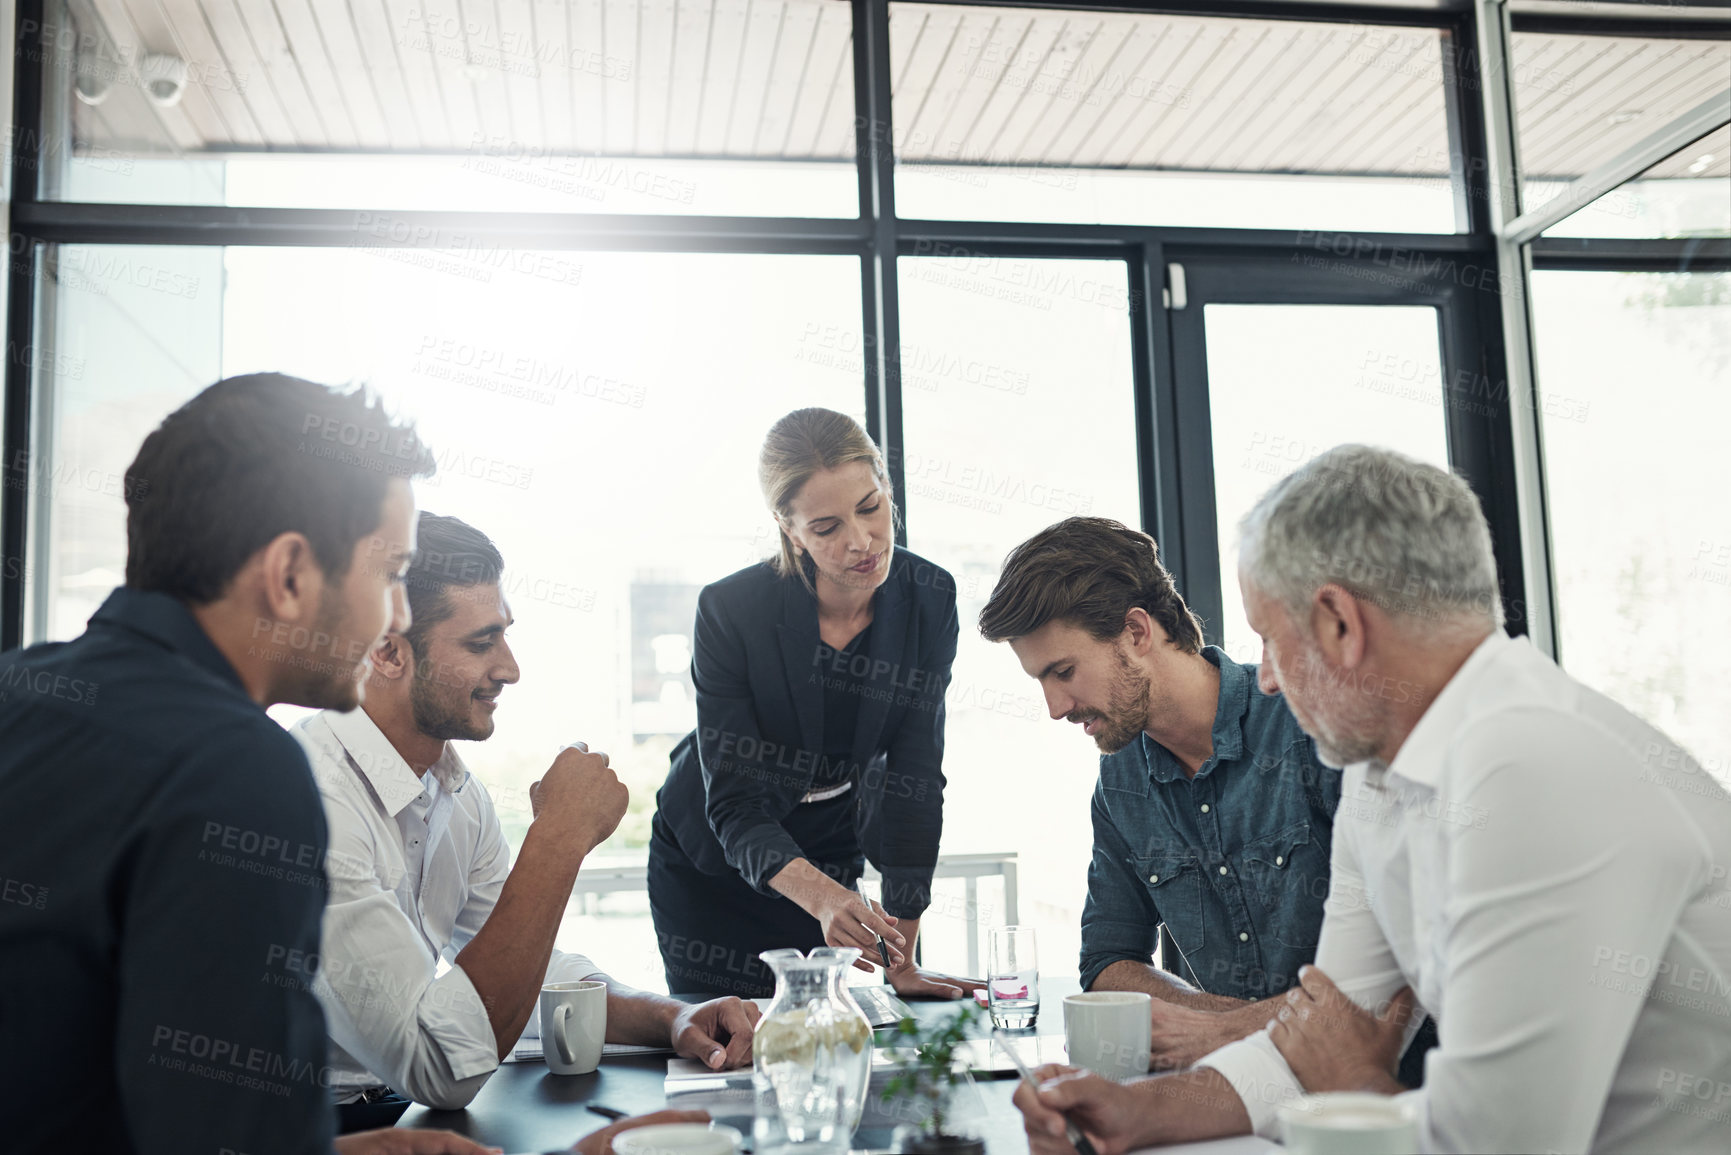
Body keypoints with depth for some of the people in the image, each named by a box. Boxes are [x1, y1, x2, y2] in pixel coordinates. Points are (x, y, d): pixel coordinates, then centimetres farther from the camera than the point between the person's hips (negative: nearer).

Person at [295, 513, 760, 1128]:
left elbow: (526, 972, 10)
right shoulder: (314, 797, -24)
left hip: (406, 1108, 7)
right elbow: (445, 1070, -27)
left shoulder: (455, 789, 5)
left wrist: (669, 1017, -8)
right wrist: (559, 838, -25)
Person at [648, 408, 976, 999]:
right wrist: (820, 896, -46)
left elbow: (914, 781, -17)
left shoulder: (929, 600, -19)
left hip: (831, 853, 2)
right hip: (709, 860, -2)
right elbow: (733, 805, -27)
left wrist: (902, 960, -20)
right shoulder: (729, 610, -28)